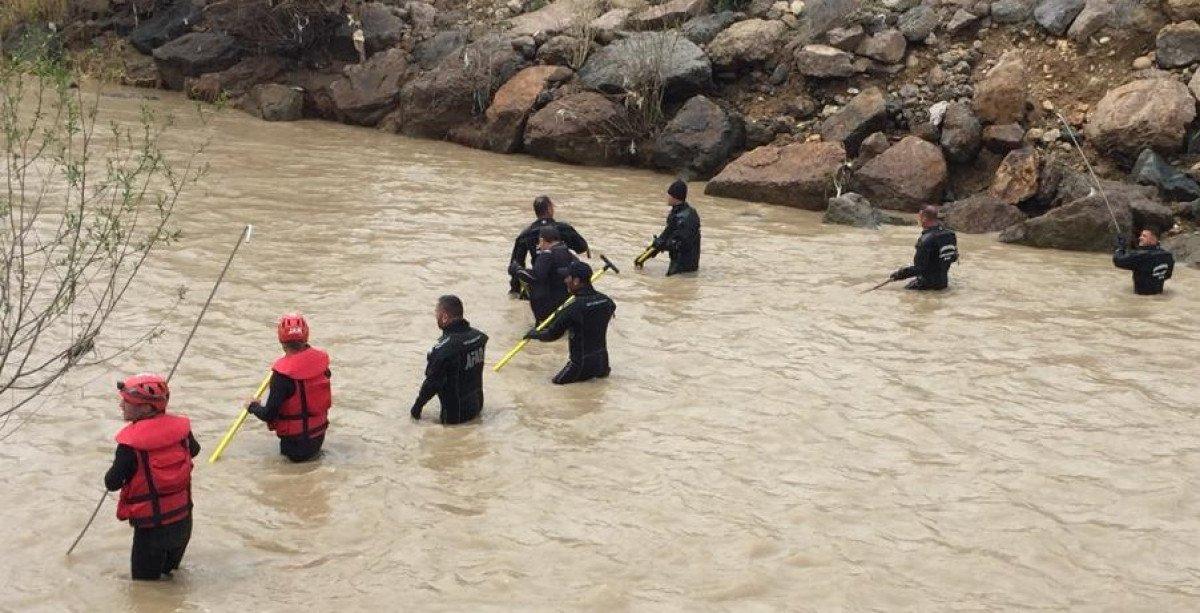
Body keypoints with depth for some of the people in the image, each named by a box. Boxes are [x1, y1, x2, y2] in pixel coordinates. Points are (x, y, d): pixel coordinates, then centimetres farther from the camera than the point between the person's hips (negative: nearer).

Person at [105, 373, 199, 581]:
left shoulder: (130, 444, -22)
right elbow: (193, 450, 16)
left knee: (144, 580, 8)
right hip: (183, 520, 6)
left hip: (151, 526, -6)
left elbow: (112, 483, -14)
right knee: (169, 570, 26)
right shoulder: (180, 426, -6)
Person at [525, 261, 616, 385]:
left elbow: (553, 335, -12)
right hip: (602, 361, 7)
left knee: (557, 382, 6)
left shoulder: (574, 309, -23)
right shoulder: (606, 301, -5)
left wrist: (535, 334, 9)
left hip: (582, 364, -7)